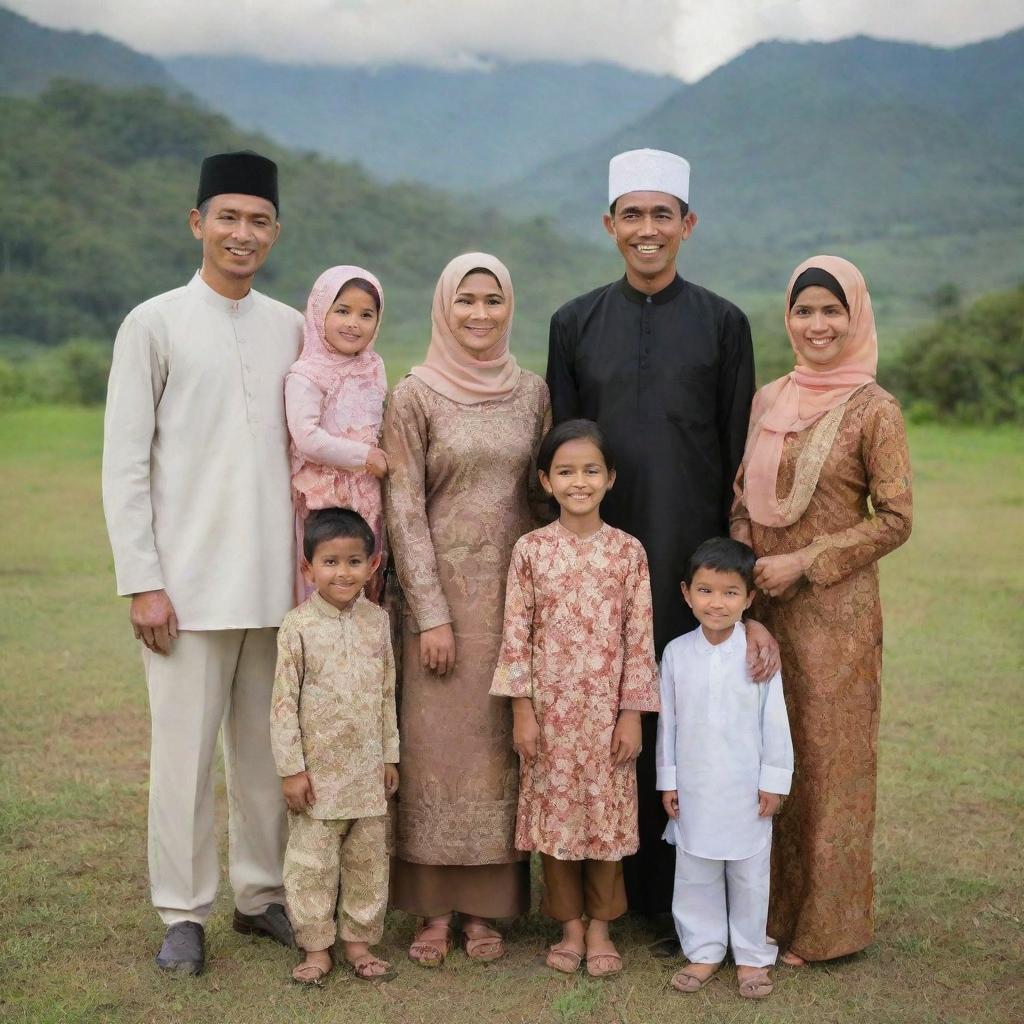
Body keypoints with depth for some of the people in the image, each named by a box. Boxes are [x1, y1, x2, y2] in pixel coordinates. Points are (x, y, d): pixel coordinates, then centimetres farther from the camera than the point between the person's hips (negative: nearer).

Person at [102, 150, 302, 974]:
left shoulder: (291, 329, 9)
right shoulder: (154, 325, -1)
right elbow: (124, 465, -3)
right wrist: (142, 583, -8)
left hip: (276, 580, 3)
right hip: (188, 582, -3)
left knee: (268, 746, 10)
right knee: (186, 749, 1)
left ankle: (262, 894, 23)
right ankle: (183, 913, 14)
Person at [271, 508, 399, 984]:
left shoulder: (377, 621, 2)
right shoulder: (298, 626, -10)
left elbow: (387, 694, 9)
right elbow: (284, 701, -9)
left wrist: (390, 755, 9)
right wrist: (291, 768, -11)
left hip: (368, 769, 4)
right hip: (316, 769, -4)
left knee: (368, 858, 11)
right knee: (311, 860, 4)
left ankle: (359, 940, 24)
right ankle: (316, 946, 17)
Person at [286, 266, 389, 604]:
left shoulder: (374, 367, 11)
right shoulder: (306, 375, -12)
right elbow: (307, 438, -21)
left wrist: (379, 459, 7)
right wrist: (365, 456, -15)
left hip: (367, 494, 6)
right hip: (323, 497, -6)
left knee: (367, 582, 10)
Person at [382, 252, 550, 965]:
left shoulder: (532, 392, 7)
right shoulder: (415, 397, -3)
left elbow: (544, 494, 11)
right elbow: (404, 510, -6)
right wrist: (431, 612, -11)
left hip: (517, 590, 3)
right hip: (443, 588, -3)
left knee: (502, 742, 5)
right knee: (437, 739, 0)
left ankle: (488, 906, 15)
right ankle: (435, 909, 10)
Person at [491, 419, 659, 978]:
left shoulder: (628, 551, -2)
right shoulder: (531, 549, -3)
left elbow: (639, 637, -2)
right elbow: (516, 634, -2)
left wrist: (632, 713, -5)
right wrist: (522, 710, -5)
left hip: (607, 708, 0)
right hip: (550, 706, 0)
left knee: (608, 812, 7)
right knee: (556, 812, 8)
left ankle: (600, 926, 23)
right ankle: (570, 925, 23)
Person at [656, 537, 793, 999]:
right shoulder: (676, 653, -3)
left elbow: (775, 720, -5)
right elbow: (667, 720, 4)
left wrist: (774, 780, -5)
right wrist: (667, 780, 5)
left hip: (746, 788, -2)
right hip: (694, 789, 2)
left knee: (749, 875, 10)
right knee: (695, 875, 12)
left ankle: (752, 955, 25)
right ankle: (703, 951, 27)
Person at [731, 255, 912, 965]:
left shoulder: (874, 410, -8)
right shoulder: (768, 400, 9)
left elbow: (895, 520, -9)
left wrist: (804, 562, -14)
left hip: (834, 607, -5)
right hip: (764, 604, 5)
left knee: (828, 755, 3)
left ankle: (825, 923, 17)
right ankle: (769, 907, 24)